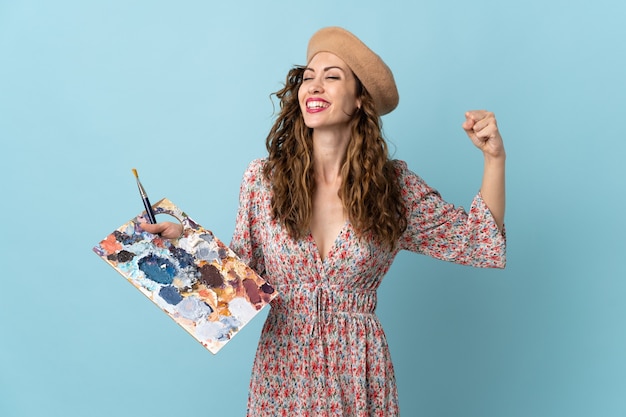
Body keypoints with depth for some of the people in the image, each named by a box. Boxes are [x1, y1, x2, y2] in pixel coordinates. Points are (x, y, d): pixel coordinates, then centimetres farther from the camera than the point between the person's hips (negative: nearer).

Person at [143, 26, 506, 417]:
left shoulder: (395, 185, -7)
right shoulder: (263, 178, -7)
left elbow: (479, 241, -3)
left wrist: (495, 158, -12)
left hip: (357, 373, 0)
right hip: (282, 372, 0)